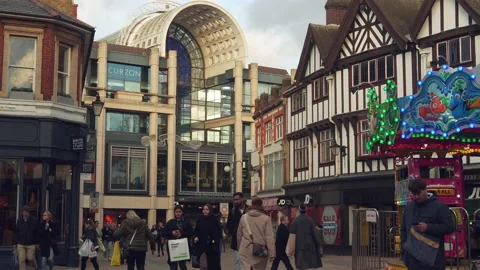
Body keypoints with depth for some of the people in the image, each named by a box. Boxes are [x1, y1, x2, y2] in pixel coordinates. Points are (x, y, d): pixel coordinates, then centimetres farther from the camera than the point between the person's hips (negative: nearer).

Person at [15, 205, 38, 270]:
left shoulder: (34, 221, -3)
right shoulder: (19, 221, 7)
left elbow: (37, 233, -1)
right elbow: (16, 232, 12)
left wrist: (37, 243, -4)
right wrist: (16, 243, 9)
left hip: (31, 244, -3)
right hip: (21, 244, 3)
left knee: (31, 258, 1)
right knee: (21, 260, -4)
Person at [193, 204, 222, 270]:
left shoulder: (215, 220, -3)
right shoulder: (200, 220, 6)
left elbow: (219, 232, -6)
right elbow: (196, 231, 12)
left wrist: (215, 240, -20)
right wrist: (195, 237, -8)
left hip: (212, 246, -2)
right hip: (201, 245, 2)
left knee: (213, 265, 8)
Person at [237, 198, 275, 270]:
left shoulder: (244, 217, 4)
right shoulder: (266, 218, -5)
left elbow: (239, 235, 13)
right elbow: (269, 237, -9)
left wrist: (240, 248, 27)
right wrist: (272, 254, -7)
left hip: (246, 251, 1)